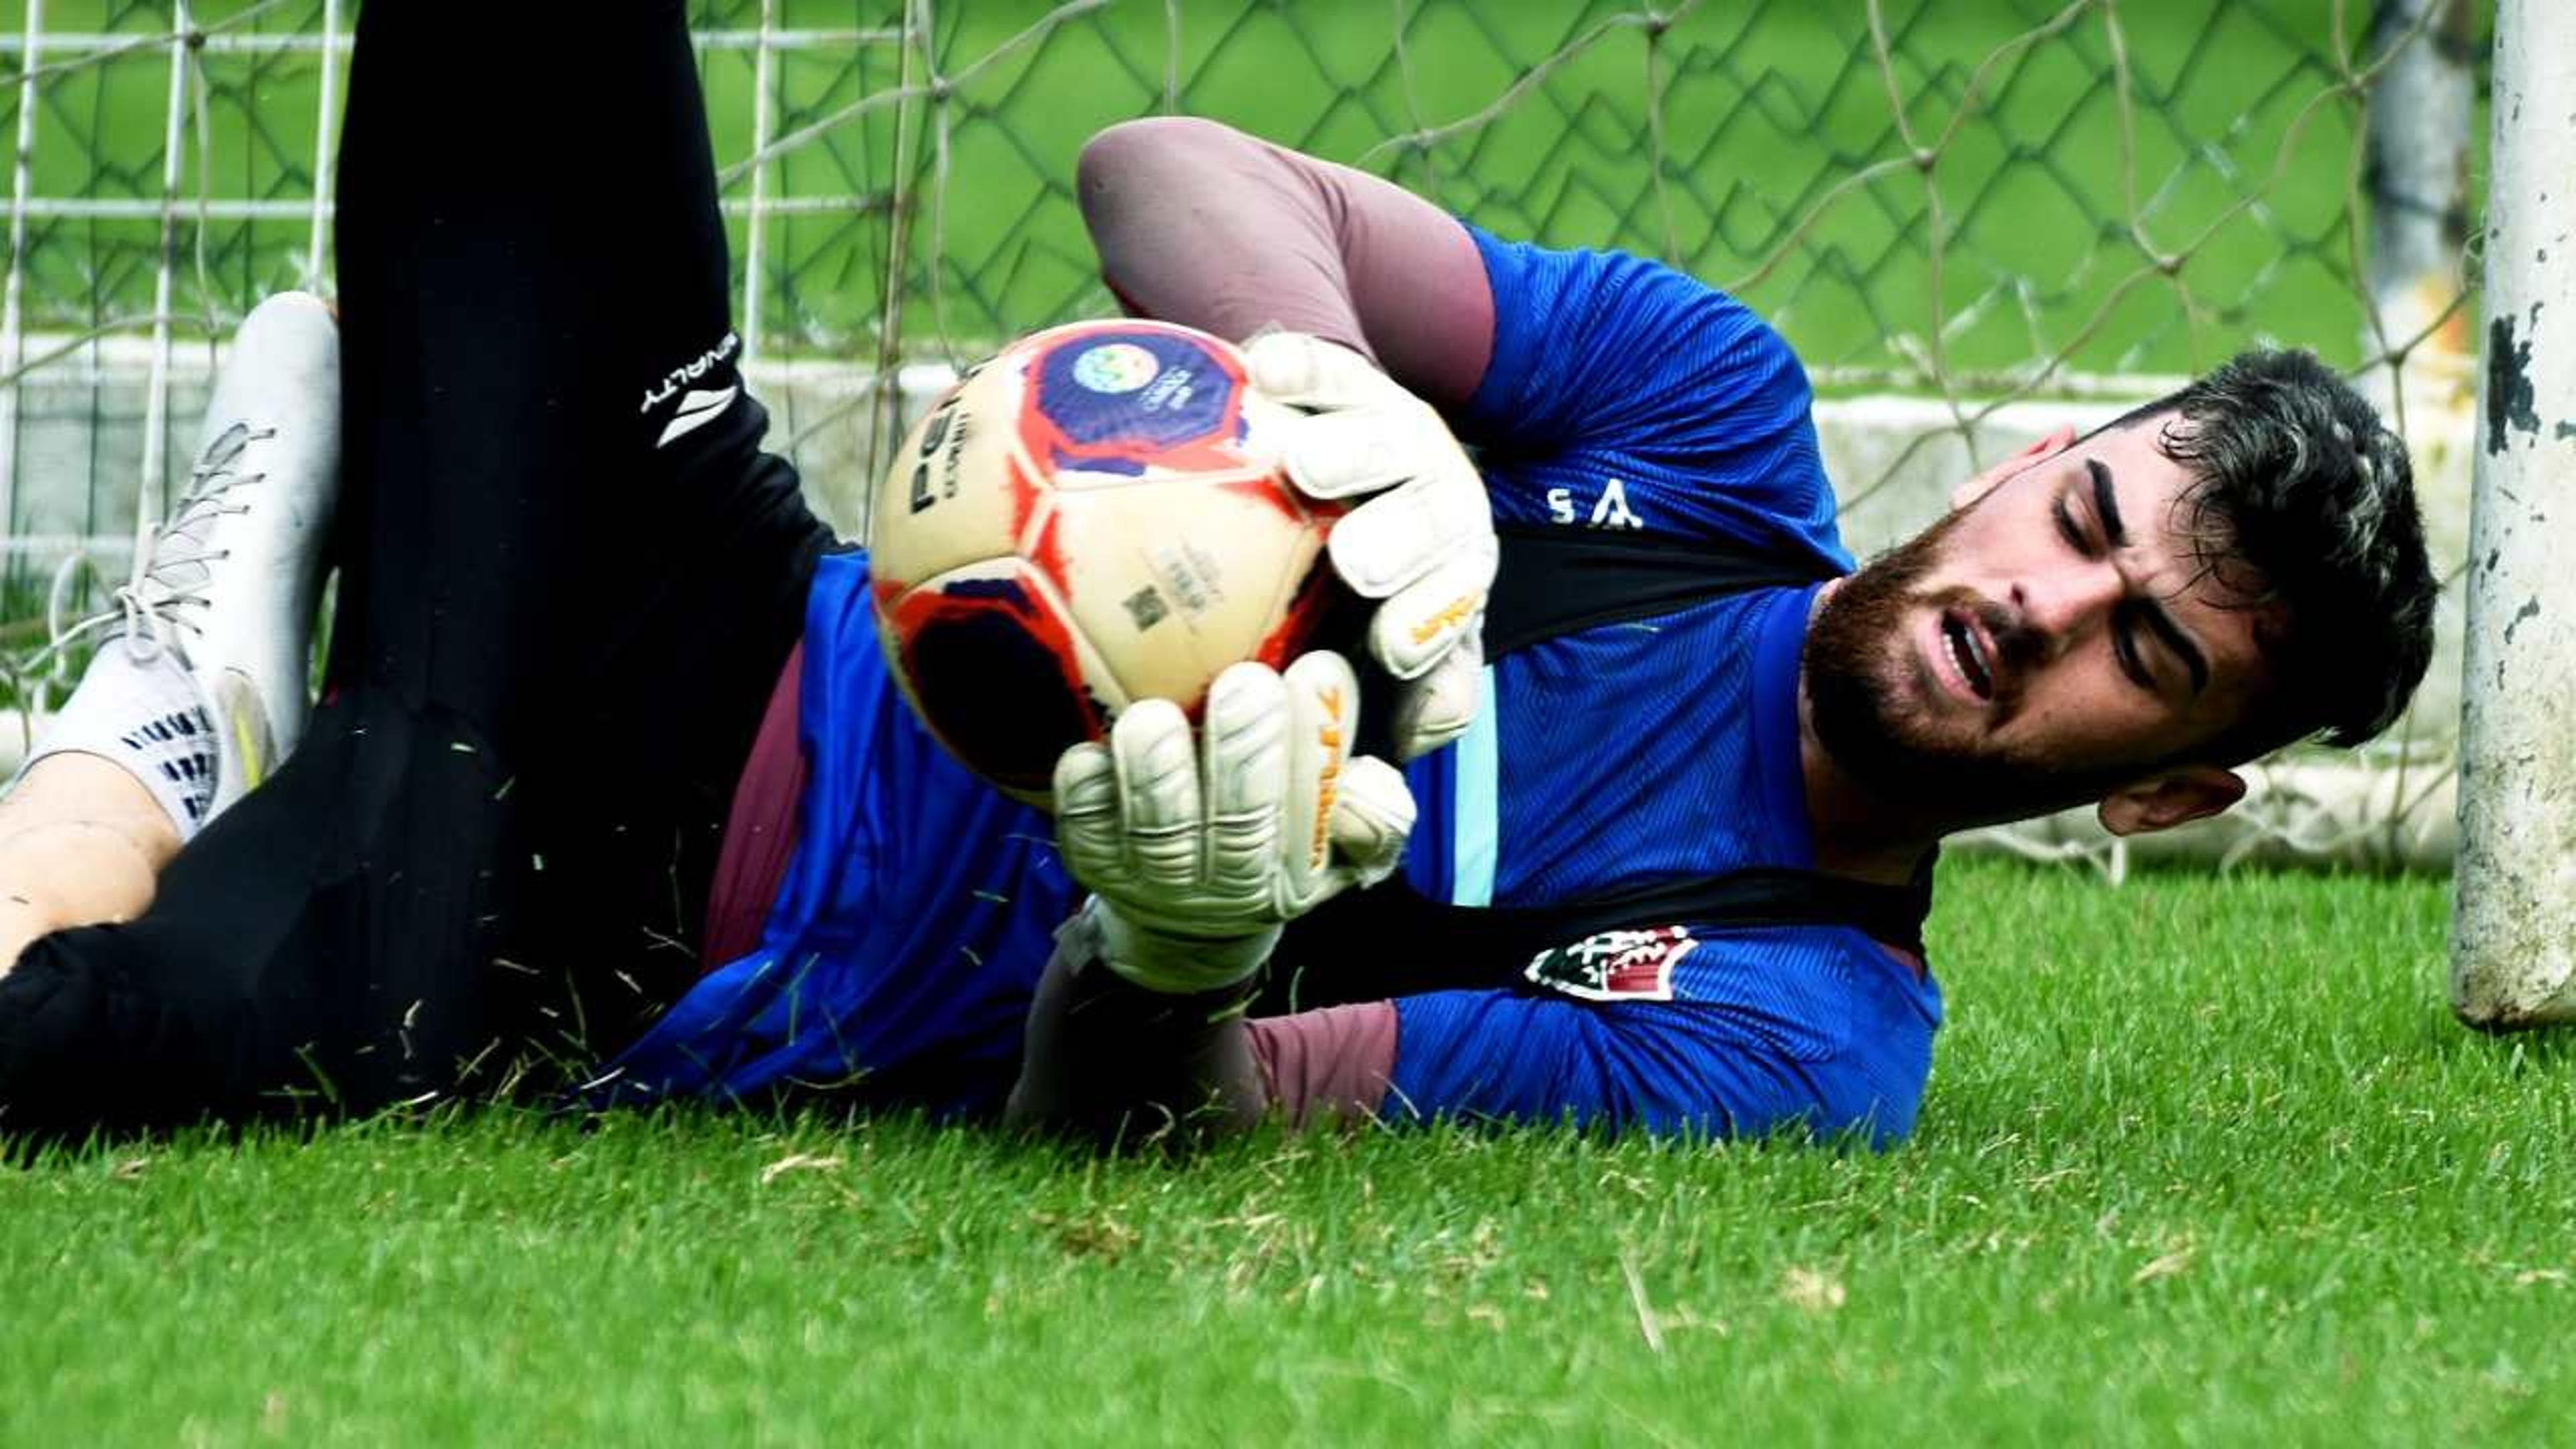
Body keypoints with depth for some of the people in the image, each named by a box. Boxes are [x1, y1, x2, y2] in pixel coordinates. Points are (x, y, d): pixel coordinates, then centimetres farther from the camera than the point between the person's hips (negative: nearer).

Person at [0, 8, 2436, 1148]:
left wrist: (1177, 956, -45)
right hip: (750, 638, 5)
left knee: (220, 1024, -38)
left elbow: (1129, 1125, -19)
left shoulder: (1789, 1039, -14)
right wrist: (1338, 381, -27)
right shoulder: (1713, 413, 1)